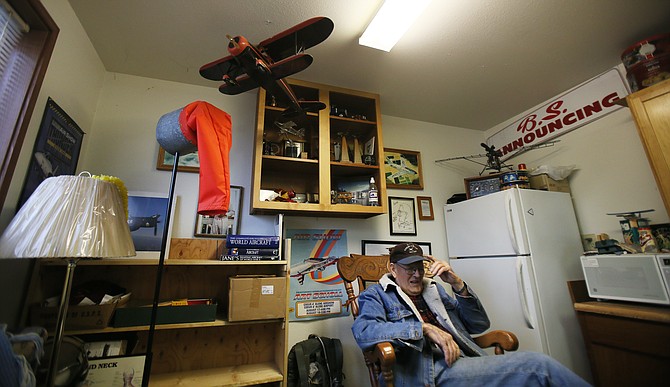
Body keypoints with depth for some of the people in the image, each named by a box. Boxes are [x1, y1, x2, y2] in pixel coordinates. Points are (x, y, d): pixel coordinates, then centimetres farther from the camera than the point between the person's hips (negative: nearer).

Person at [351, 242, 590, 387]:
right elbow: (363, 331, -17)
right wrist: (425, 329, -21)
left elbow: (479, 325, 18)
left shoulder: (433, 289, 21)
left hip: (462, 362, 6)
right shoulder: (376, 295, 5)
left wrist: (458, 284, 1)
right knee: (538, 365, -22)